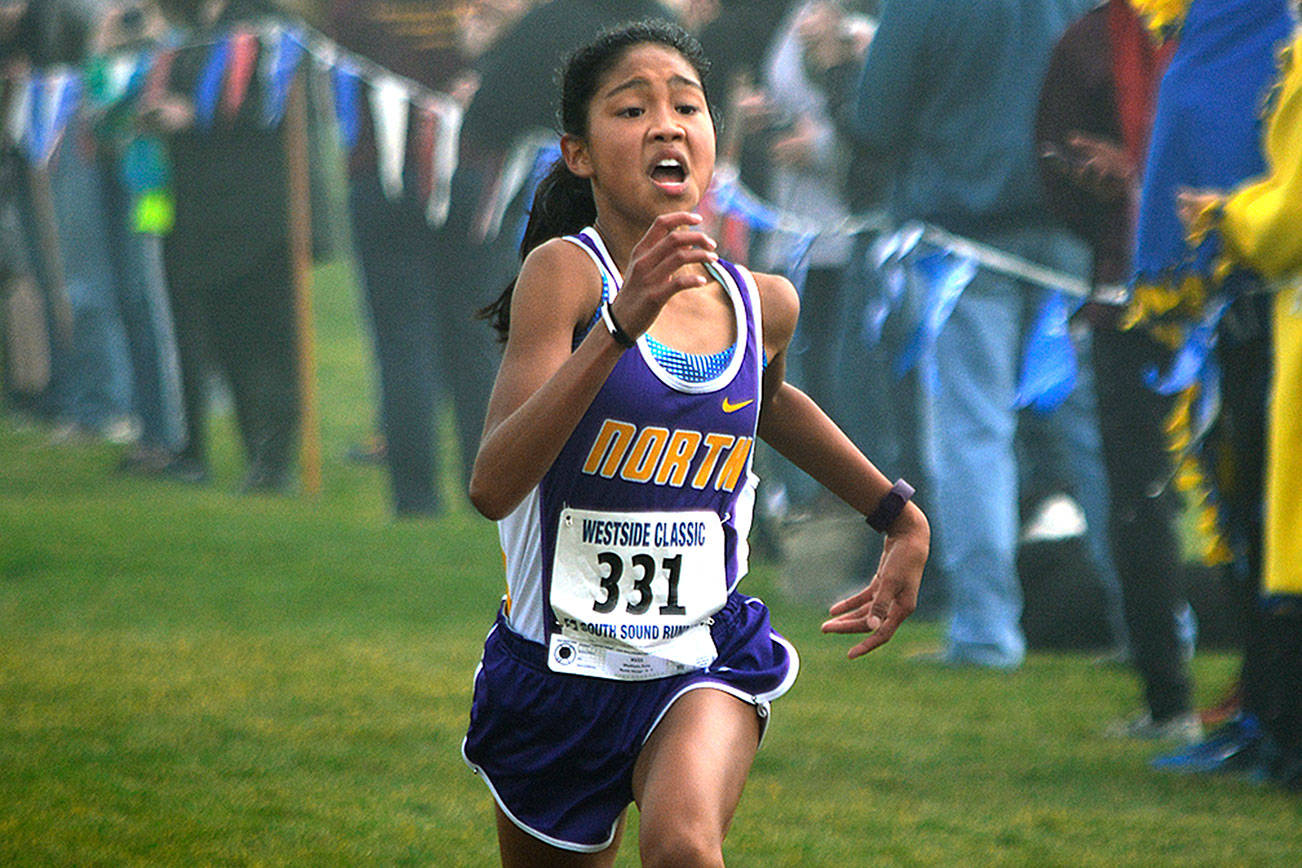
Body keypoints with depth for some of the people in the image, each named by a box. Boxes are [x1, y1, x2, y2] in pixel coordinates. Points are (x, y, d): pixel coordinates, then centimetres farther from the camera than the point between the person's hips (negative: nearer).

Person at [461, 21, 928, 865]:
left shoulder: (763, 304, -1)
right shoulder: (565, 272, -16)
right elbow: (493, 485, -30)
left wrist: (902, 516, 25)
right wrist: (621, 324, -39)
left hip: (702, 666, 1)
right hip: (559, 668, -1)